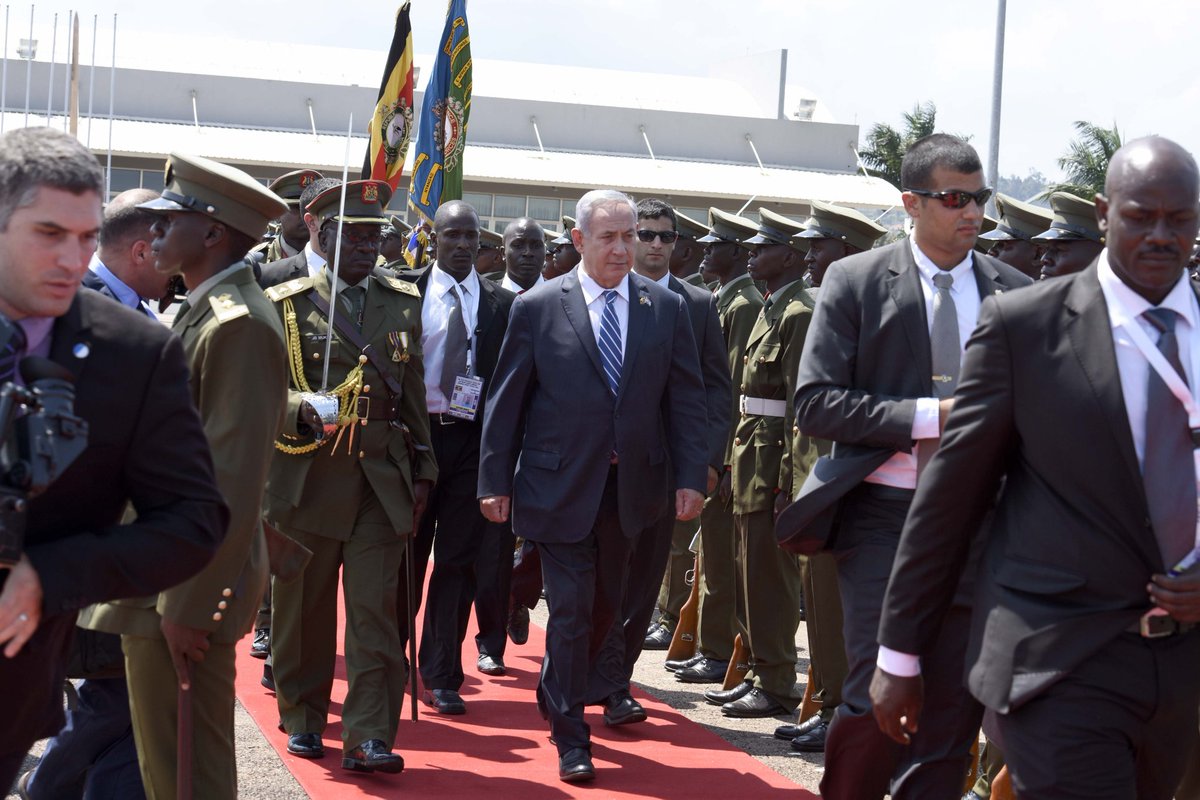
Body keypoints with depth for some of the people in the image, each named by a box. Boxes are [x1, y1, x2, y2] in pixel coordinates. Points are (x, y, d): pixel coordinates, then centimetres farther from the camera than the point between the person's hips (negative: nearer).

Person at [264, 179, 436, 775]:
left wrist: (422, 470, 11)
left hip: (383, 478, 1)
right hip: (308, 475, -1)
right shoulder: (286, 303, 2)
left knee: (375, 607, -5)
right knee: (303, 605, 8)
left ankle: (369, 737, -5)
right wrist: (303, 409, -22)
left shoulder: (404, 303, 12)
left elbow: (413, 395, 15)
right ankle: (302, 720, 24)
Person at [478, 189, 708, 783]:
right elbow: (506, 401, 0)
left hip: (630, 486, 3)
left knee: (607, 604, 15)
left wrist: (691, 477, -3)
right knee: (571, 610, -2)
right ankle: (570, 737, 9)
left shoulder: (666, 308, 3)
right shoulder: (537, 308, -3)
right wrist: (495, 481, -3)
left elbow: (686, 399, 4)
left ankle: (556, 690, 40)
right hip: (560, 485, -3)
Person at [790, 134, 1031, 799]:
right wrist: (929, 415, -15)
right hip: (883, 514, -3)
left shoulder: (1013, 293, 6)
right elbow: (815, 404, -8)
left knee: (952, 706, 5)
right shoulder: (856, 281, -1)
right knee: (878, 696, -9)